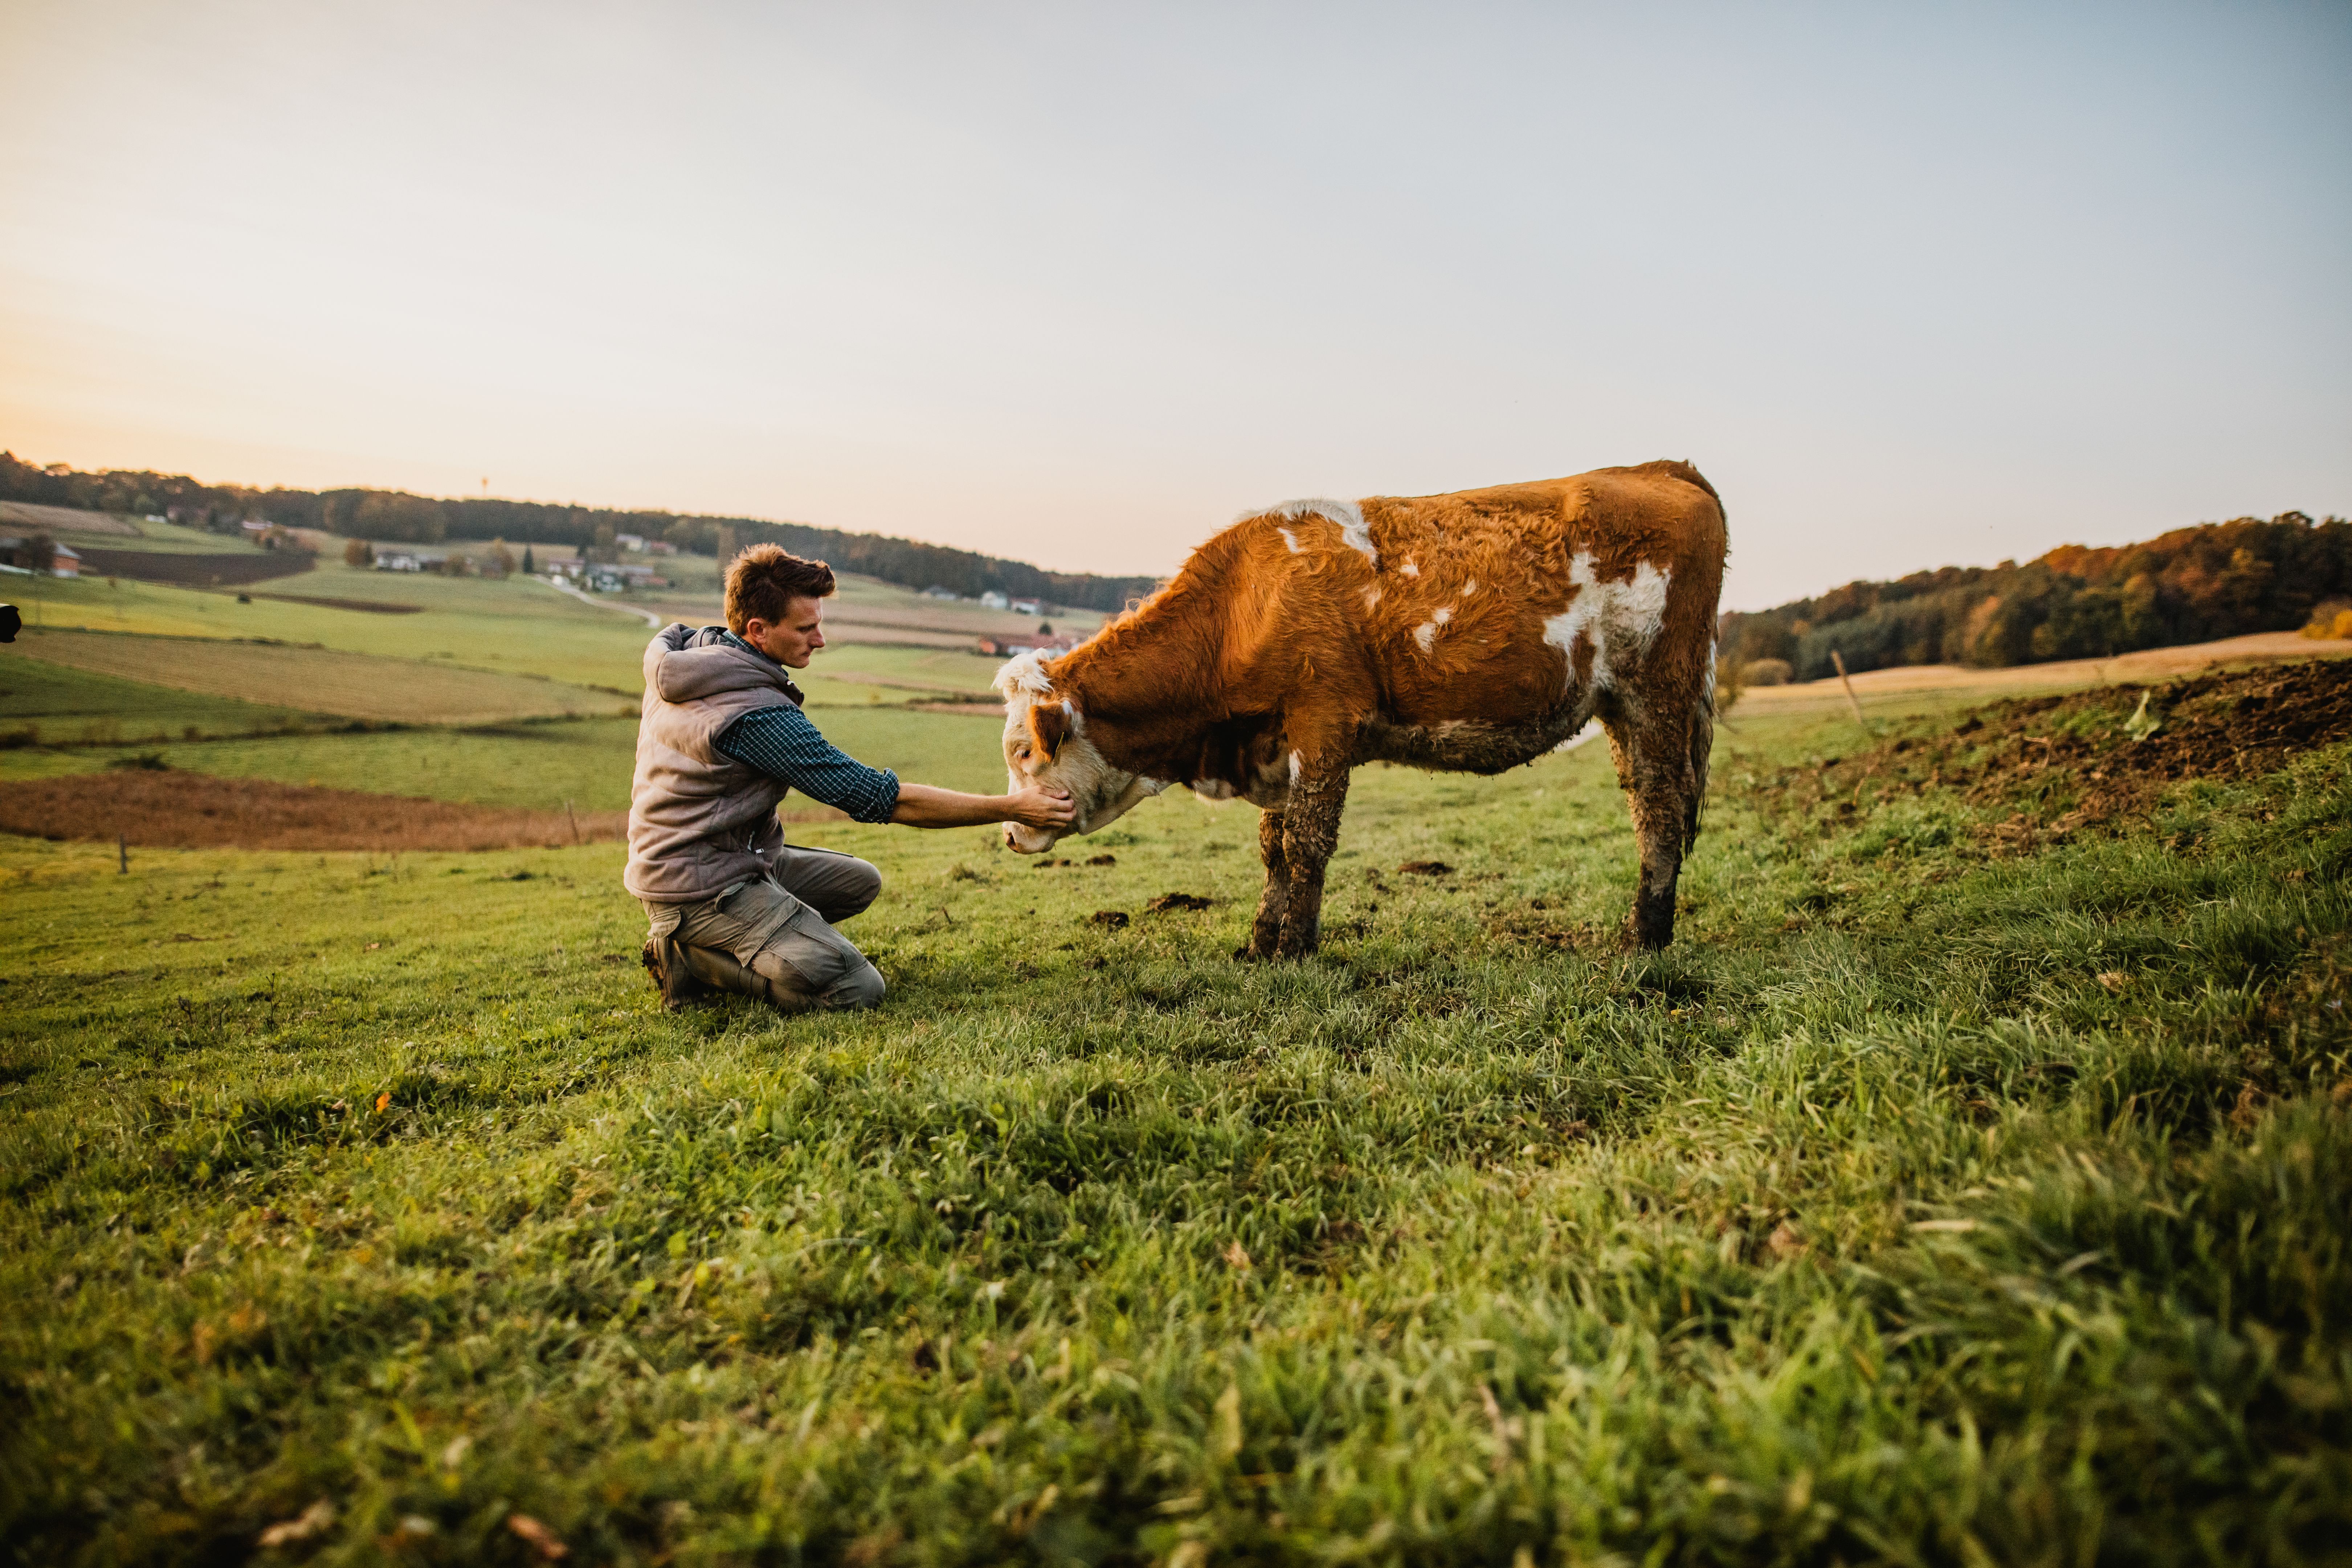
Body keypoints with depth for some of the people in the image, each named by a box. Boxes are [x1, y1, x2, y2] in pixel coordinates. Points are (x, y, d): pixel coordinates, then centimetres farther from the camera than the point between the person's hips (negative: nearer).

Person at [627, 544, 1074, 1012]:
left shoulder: (684, 651, 1)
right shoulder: (759, 714, -25)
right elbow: (881, 798, -24)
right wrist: (1012, 808, -20)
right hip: (702, 888, -10)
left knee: (860, 881, 22)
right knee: (857, 990, -18)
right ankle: (692, 958, -6)